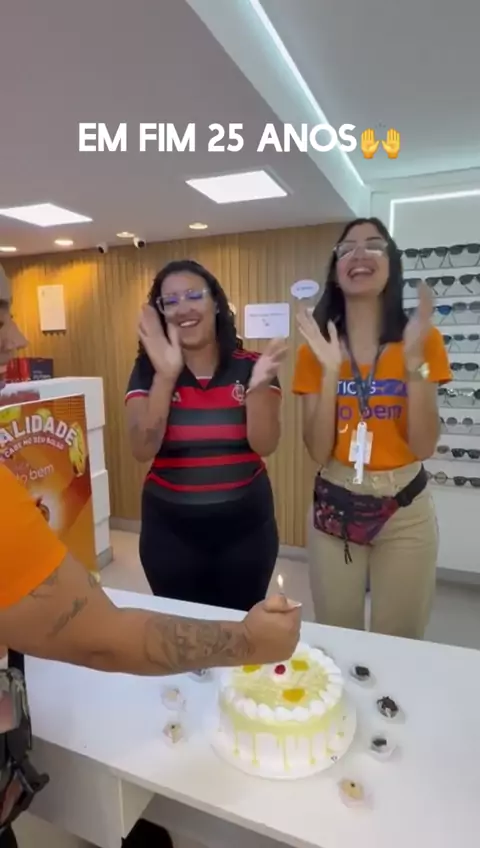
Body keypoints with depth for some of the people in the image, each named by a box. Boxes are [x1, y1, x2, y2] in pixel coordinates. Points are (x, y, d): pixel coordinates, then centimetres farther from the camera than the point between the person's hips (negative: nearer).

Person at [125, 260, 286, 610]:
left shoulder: (250, 366, -6)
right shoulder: (149, 370, -6)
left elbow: (265, 445, -14)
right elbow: (143, 451, -16)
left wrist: (259, 385, -31)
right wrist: (166, 374, -26)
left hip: (245, 525, 1)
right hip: (170, 528, 0)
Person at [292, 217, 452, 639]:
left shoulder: (421, 339, -4)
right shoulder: (317, 350, -3)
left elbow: (424, 447, -11)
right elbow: (319, 452, -9)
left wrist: (414, 360, -20)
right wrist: (330, 372, -19)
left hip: (405, 511, 0)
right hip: (333, 508, 1)